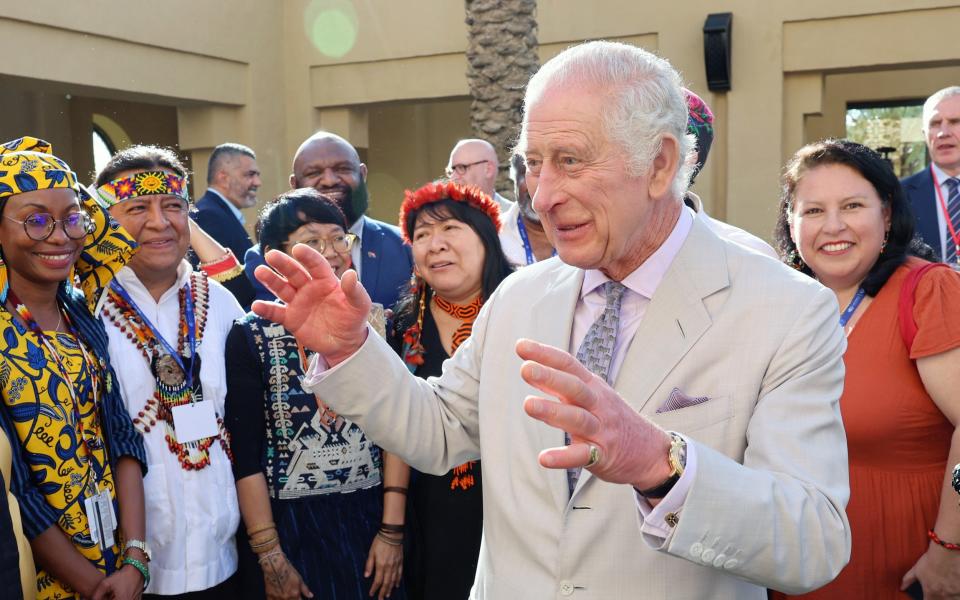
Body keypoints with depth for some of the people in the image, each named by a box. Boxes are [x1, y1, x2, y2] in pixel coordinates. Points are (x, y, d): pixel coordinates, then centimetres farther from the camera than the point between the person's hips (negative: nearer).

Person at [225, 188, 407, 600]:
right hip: (292, 526, -2)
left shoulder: (374, 322, 0)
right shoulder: (251, 335, -6)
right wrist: (271, 558, -10)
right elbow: (247, 454, -8)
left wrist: (392, 529, -5)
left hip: (372, 517, 2)